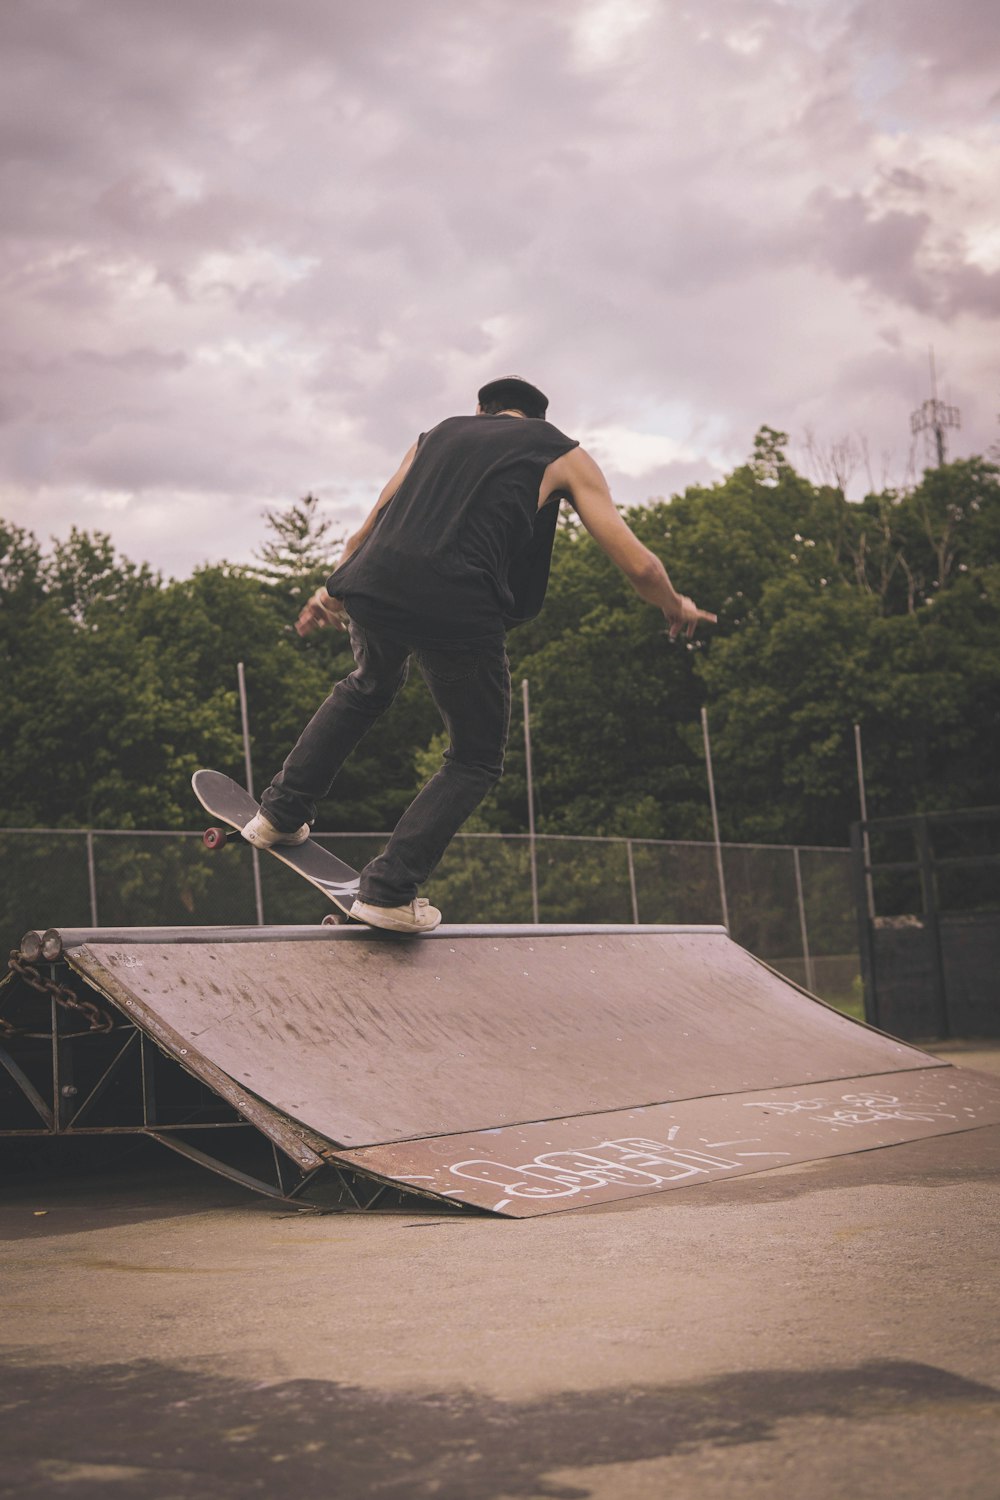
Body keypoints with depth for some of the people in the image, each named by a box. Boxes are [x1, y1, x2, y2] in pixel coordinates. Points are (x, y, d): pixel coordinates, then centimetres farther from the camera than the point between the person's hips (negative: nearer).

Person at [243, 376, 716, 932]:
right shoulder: (564, 455, 18)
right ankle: (390, 890, 5)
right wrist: (678, 609, 32)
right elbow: (639, 565, 12)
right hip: (458, 609, -4)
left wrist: (332, 592, 50)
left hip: (374, 583, 5)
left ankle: (283, 813, 36)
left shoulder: (439, 434, 28)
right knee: (477, 760, 17)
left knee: (370, 686, 38)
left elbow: (367, 530, 33)